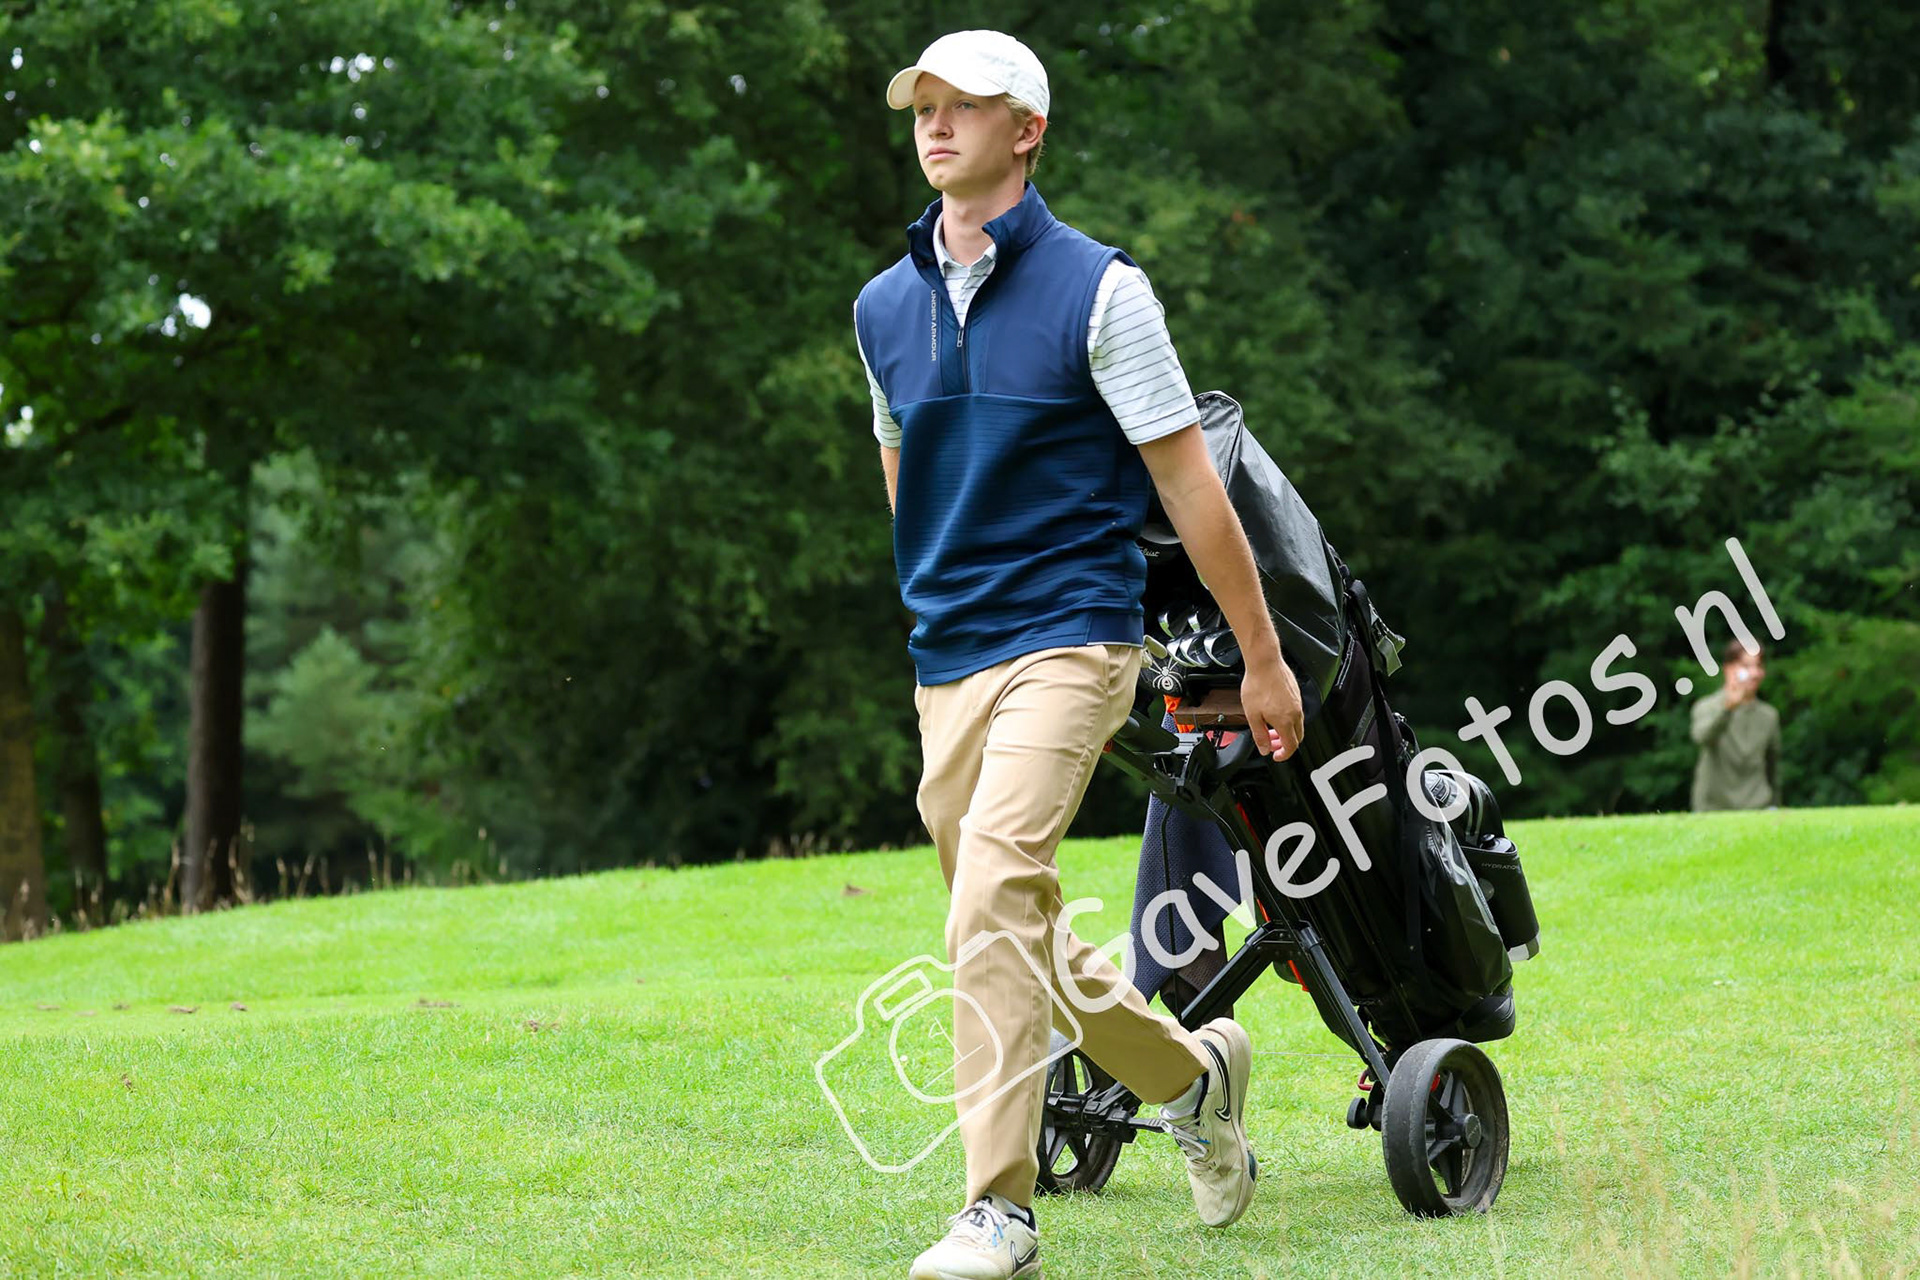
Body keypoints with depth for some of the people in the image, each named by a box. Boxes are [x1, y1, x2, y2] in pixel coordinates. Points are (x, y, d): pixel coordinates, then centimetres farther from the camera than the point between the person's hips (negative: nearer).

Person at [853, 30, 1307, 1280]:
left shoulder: (1097, 289, -5)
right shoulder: (884, 307, 11)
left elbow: (1190, 480, -3)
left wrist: (1263, 657, -1)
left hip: (1067, 641, -6)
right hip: (945, 663, 7)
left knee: (995, 903, -22)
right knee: (1013, 940, 12)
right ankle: (1195, 1073, 35)